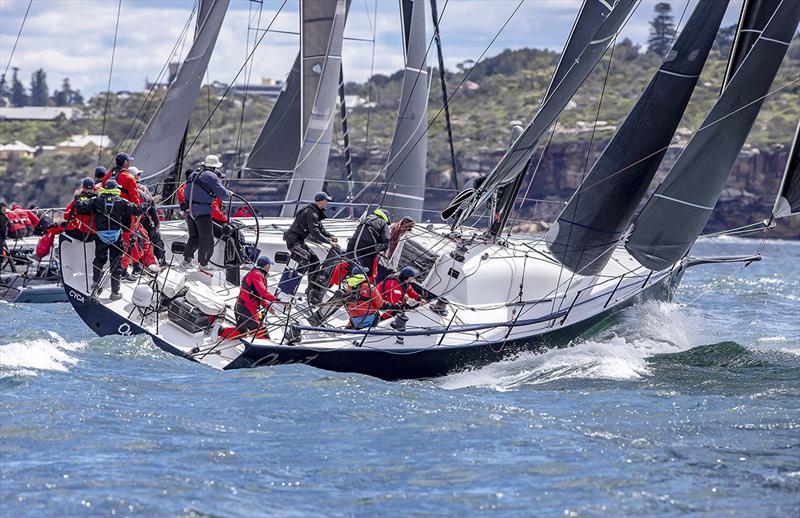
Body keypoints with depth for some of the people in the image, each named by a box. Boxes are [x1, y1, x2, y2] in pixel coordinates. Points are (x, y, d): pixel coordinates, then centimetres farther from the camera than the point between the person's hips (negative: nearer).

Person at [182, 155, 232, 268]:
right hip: (203, 212, -7)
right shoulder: (211, 176, -10)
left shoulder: (193, 174, 14)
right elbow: (222, 194, -12)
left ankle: (187, 258, 9)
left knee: (194, 236, 19)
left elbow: (186, 194, 19)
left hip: (189, 210, 7)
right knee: (206, 238, 2)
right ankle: (203, 264, 2)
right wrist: (229, 194, 9)